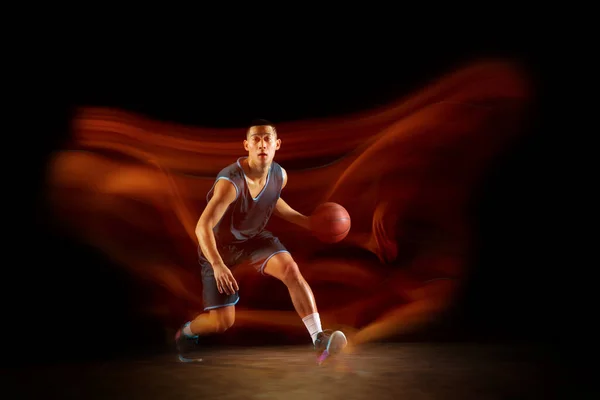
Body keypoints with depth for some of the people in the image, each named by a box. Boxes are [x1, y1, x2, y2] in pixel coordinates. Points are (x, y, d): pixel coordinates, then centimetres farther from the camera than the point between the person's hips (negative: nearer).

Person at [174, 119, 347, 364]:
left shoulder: (280, 176, -12)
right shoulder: (230, 182, -32)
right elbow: (203, 227, -37)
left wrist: (308, 222, 7)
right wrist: (218, 265, -51)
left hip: (254, 238, 5)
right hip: (219, 247, -4)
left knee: (291, 269, -24)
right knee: (222, 322, -3)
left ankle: (319, 341, -21)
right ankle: (186, 333, 33)